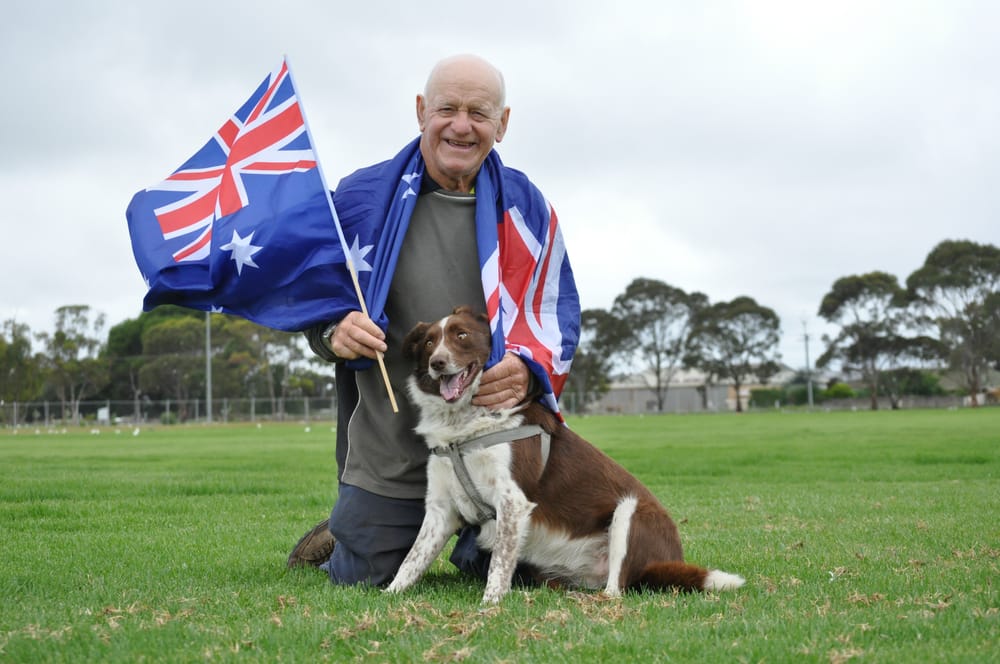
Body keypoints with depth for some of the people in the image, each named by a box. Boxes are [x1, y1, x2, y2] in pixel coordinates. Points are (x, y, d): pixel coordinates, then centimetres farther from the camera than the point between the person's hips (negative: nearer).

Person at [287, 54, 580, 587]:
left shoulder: (525, 207, 2)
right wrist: (335, 331, -19)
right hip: (389, 453, -1)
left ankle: (468, 542, 42)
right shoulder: (362, 197, -2)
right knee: (364, 578, 4)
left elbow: (556, 310, 1)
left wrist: (528, 370, -22)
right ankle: (343, 536, 40)